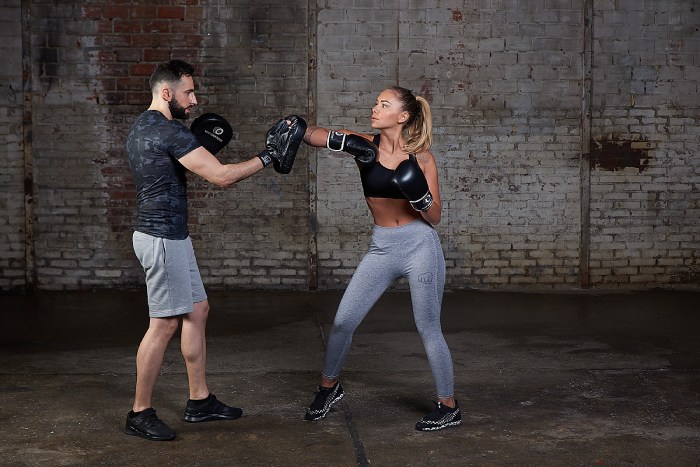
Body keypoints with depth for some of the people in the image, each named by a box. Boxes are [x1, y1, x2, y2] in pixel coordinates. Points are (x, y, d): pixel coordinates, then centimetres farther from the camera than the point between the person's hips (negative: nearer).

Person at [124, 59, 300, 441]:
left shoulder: (141, 129, 13)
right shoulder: (168, 131, -19)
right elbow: (221, 176, -22)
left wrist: (201, 147, 13)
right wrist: (267, 157, -12)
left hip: (169, 236, 10)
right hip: (164, 238, -10)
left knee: (197, 311, 14)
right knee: (165, 323, -3)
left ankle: (199, 401, 21)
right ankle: (140, 414, 8)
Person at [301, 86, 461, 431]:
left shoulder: (421, 157, -5)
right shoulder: (365, 145, -1)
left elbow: (434, 217, -4)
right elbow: (313, 135, -15)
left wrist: (419, 194, -23)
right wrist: (342, 142, -33)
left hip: (419, 246, -3)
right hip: (381, 249, 3)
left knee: (428, 329, 3)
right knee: (342, 322, 4)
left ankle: (449, 408, 18)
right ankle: (328, 387, 28)